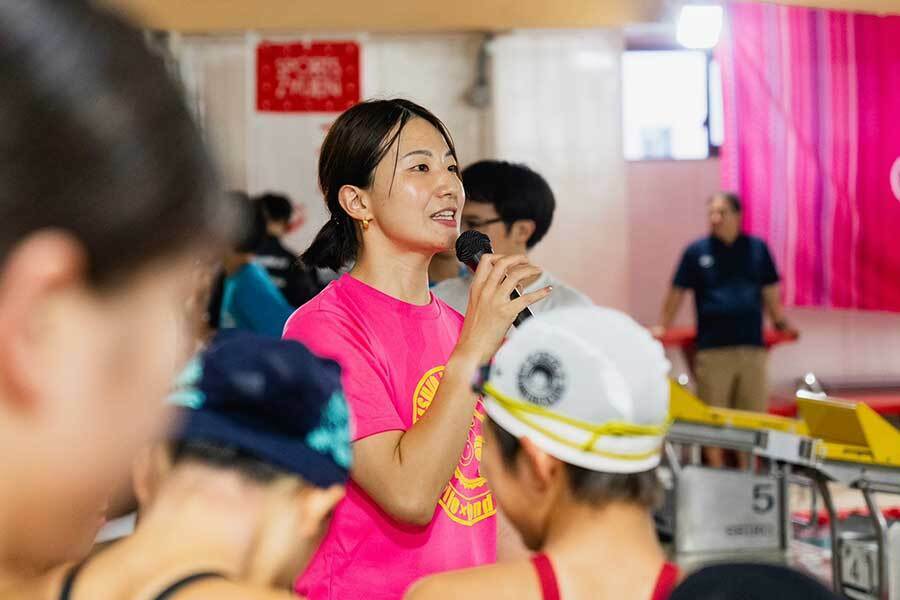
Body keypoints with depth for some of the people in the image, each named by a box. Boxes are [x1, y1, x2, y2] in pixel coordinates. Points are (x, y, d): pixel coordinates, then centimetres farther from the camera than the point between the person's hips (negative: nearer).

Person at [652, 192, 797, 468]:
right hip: (712, 349, -2)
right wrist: (663, 327, 10)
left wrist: (781, 323, 15)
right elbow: (677, 293, 9)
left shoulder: (757, 248, 9)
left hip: (752, 347, 2)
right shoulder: (697, 251, 4)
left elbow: (770, 291, 17)